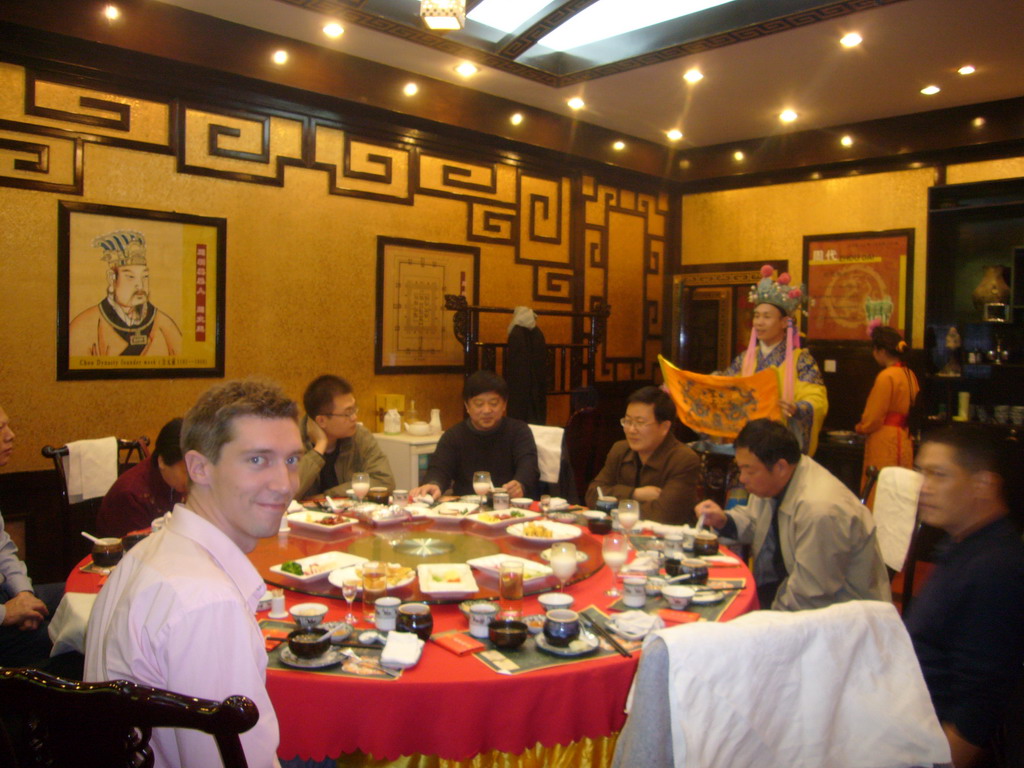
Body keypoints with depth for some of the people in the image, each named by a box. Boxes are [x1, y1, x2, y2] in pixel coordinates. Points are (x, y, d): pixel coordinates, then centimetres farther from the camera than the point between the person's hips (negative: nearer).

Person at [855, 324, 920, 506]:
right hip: (905, 441, 8)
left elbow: (873, 418, -13)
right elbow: (911, 411, 15)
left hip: (884, 443, -8)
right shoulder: (909, 375, 8)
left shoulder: (886, 377, -15)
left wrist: (860, 428, 8)